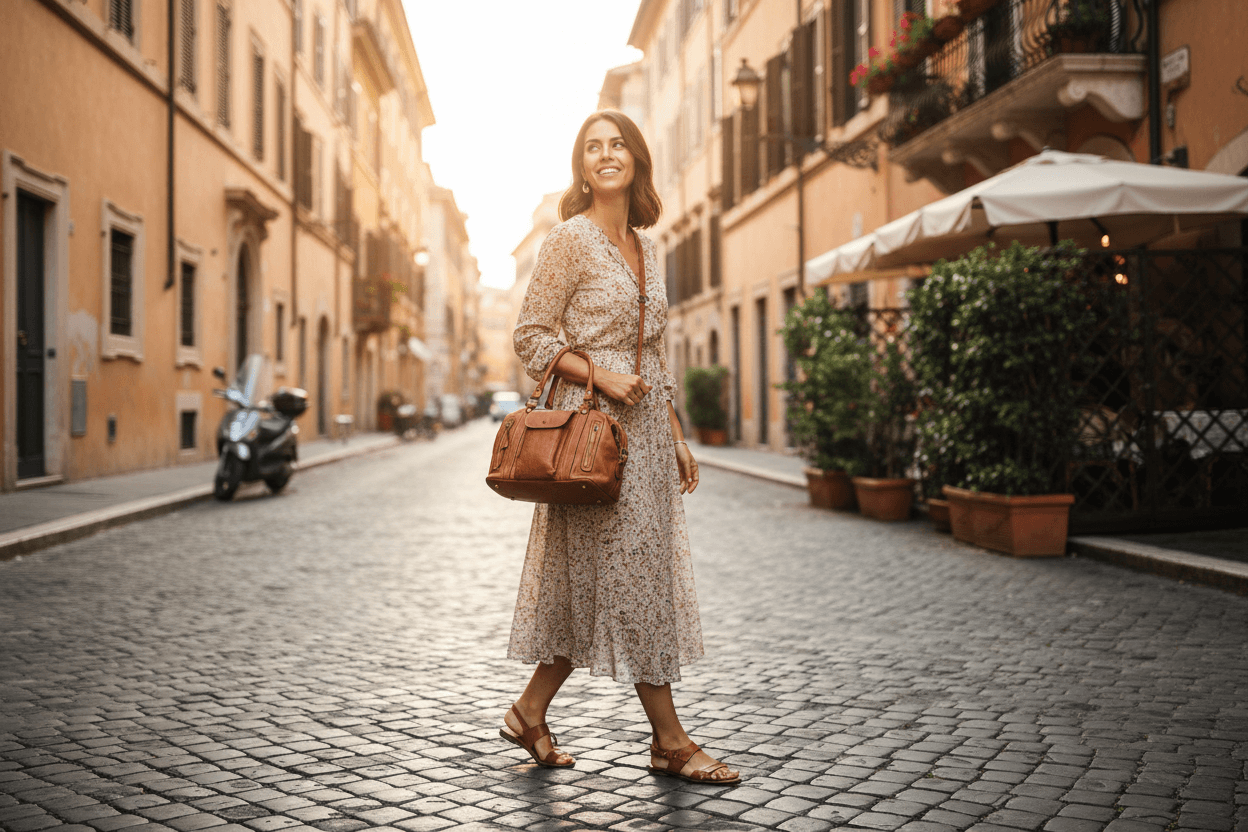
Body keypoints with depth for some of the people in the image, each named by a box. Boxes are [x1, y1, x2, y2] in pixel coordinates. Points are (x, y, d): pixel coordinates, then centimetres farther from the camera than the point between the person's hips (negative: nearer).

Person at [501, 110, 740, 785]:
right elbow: (530, 337, -7)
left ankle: (530, 712, 21)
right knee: (628, 573, -3)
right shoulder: (571, 238, -5)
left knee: (617, 577, 8)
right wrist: (599, 374, -18)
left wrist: (675, 437, 14)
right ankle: (669, 741, 6)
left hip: (646, 426, 8)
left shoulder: (645, 249, 16)